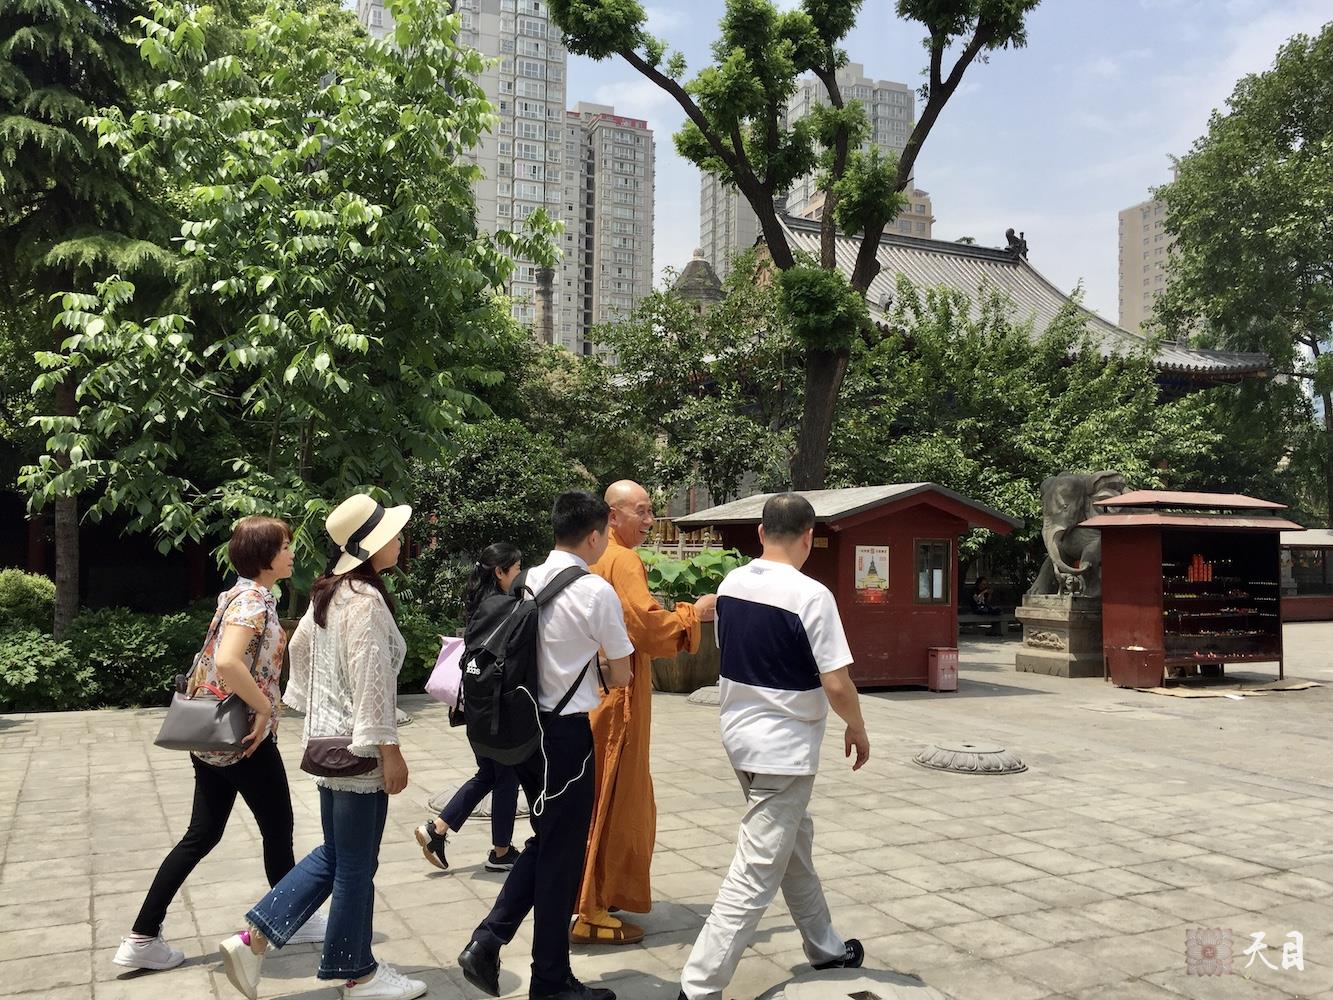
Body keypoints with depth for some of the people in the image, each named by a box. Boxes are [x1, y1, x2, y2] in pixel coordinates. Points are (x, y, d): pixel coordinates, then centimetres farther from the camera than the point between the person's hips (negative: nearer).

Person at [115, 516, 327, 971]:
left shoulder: (245, 594, 12)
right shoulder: (253, 599, -18)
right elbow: (227, 663, -32)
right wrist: (264, 708, -21)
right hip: (243, 735, -9)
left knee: (202, 835, 12)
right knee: (278, 828, 9)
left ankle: (143, 938, 14)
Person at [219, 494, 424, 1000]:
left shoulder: (329, 592, 8)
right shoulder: (365, 601, -21)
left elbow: (299, 645, 19)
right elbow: (371, 685, -23)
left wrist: (311, 704, 26)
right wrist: (390, 751, -18)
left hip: (329, 740, 10)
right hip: (358, 747, -10)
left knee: (333, 854, 20)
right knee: (356, 864, 5)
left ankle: (251, 939, 19)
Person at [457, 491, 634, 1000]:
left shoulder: (527, 582, 4)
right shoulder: (597, 591, -14)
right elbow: (621, 676, -6)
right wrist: (603, 674, 16)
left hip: (525, 725, 7)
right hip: (568, 731, -6)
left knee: (545, 840, 22)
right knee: (562, 853, 7)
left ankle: (488, 939, 11)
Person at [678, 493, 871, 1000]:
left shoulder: (730, 584, 1)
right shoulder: (811, 596, -19)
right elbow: (836, 684, -18)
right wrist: (857, 729, 0)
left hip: (740, 735, 8)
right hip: (785, 747, -8)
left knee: (795, 845, 24)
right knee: (756, 875, -1)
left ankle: (824, 947, 40)